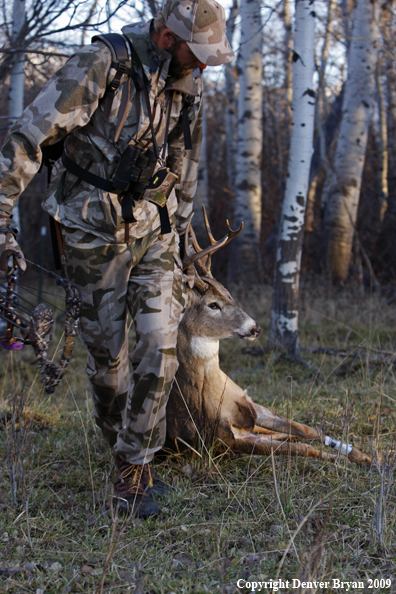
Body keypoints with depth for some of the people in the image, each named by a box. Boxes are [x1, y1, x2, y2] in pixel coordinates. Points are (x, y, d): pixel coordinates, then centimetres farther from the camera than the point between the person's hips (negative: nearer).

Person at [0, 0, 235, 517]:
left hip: (154, 228, 5)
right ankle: (128, 460, 26)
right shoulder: (101, 65, -18)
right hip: (95, 230, -4)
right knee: (107, 355, 6)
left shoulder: (188, 83, 3)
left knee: (159, 349, -7)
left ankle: (134, 472, 4)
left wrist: (179, 227, 24)